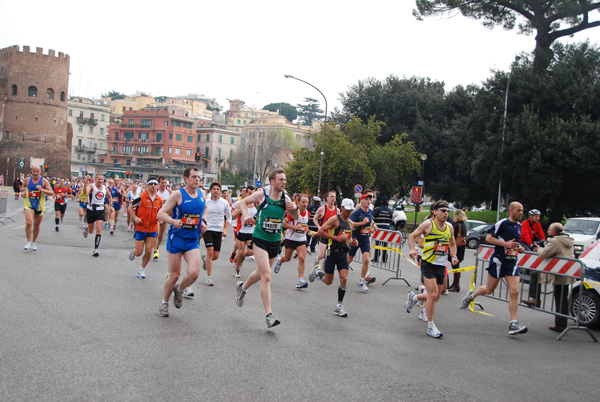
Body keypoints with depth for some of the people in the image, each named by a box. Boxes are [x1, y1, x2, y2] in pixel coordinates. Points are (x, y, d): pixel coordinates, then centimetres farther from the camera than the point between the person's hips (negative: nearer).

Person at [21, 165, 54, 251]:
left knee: (36, 225, 12)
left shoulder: (44, 181, -5)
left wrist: (43, 190, -24)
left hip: (40, 205, 0)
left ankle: (34, 242, 30)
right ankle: (29, 242, -7)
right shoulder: (27, 180, 2)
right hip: (29, 204, 0)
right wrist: (22, 191, 4)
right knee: (28, 223, -19)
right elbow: (24, 186, 25)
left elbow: (52, 193, -8)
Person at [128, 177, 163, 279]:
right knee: (138, 252, 1)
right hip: (141, 228, -3)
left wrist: (159, 217, -2)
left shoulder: (160, 199, 4)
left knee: (149, 251, -1)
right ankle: (133, 251, 39)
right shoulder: (141, 197, -10)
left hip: (153, 229, 3)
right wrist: (135, 218, -14)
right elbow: (130, 208, 0)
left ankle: (142, 270, 20)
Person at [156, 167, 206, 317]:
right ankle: (164, 302, 28)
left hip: (193, 240, 4)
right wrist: (173, 221, -31)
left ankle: (179, 290, 18)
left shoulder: (201, 195, 5)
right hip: (176, 238, -3)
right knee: (174, 275, 3)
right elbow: (161, 214, -12)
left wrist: (202, 224, 9)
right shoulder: (178, 194, -10)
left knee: (194, 273, -14)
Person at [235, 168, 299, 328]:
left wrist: (294, 209, -14)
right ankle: (269, 315, -13)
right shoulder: (261, 195, -8)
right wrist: (246, 215, -10)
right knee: (266, 275, -15)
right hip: (260, 239, -5)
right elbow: (243, 202, 7)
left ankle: (242, 287, 51)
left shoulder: (285, 198, 0)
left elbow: (295, 217, 7)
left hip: (275, 241, 5)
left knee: (261, 273, 20)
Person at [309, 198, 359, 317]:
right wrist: (336, 237, -19)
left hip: (343, 253, 5)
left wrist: (352, 242, 2)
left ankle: (339, 306, 1)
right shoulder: (335, 219, -10)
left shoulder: (349, 222, 12)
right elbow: (320, 232, -15)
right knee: (328, 282, 3)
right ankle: (317, 271, 36)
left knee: (344, 278, -8)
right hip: (332, 252, -5)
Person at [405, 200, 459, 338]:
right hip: (428, 264, -6)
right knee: (433, 295, -12)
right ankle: (430, 326, 0)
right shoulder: (428, 224, -7)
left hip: (442, 265, 6)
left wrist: (453, 256, 4)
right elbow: (412, 236, -2)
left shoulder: (449, 227, 9)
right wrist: (412, 249, -19)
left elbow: (452, 244, 22)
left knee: (435, 297, 12)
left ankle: (414, 297, 41)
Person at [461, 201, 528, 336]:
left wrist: (519, 247, 9)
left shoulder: (519, 225, 12)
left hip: (512, 263, 6)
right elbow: (488, 238, -12)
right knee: (489, 290, 5)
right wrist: (505, 244, -20)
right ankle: (471, 295, 38)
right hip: (498, 261, -6)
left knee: (514, 291, -7)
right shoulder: (502, 223, -11)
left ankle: (513, 324, -6)